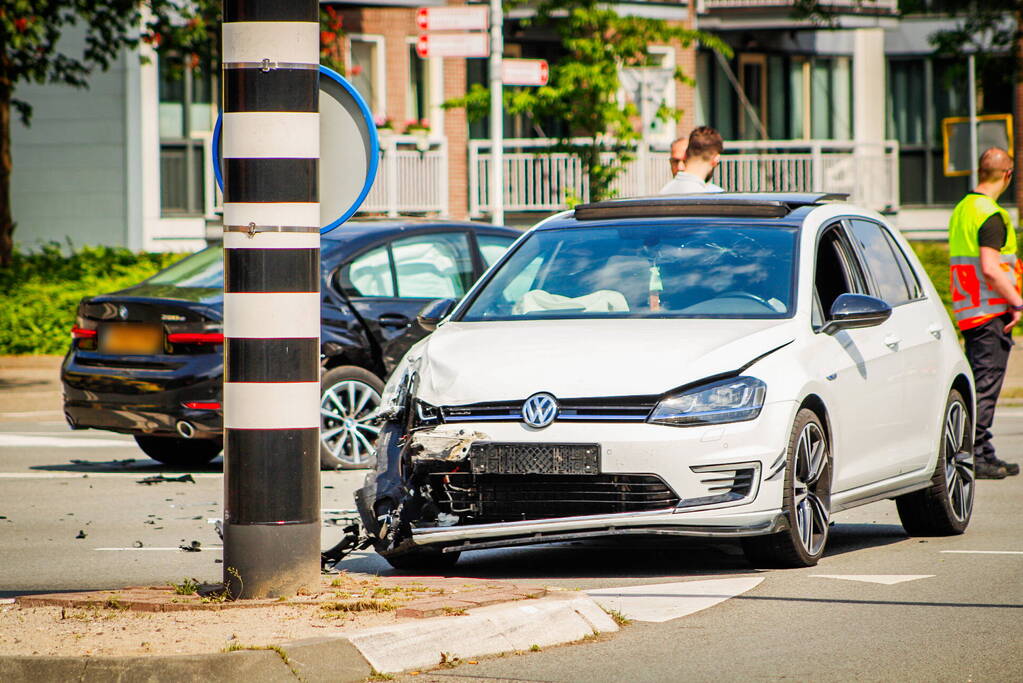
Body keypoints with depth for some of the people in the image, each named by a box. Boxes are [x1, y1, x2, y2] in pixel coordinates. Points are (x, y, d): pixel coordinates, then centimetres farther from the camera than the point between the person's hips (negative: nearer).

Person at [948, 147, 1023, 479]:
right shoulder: (991, 215, -15)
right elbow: (990, 269, -23)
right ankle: (976, 455, -7)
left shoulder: (961, 209, 14)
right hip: (992, 310, -9)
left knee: (979, 384, 13)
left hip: (967, 311, 9)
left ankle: (984, 455, 17)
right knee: (986, 385, -7)